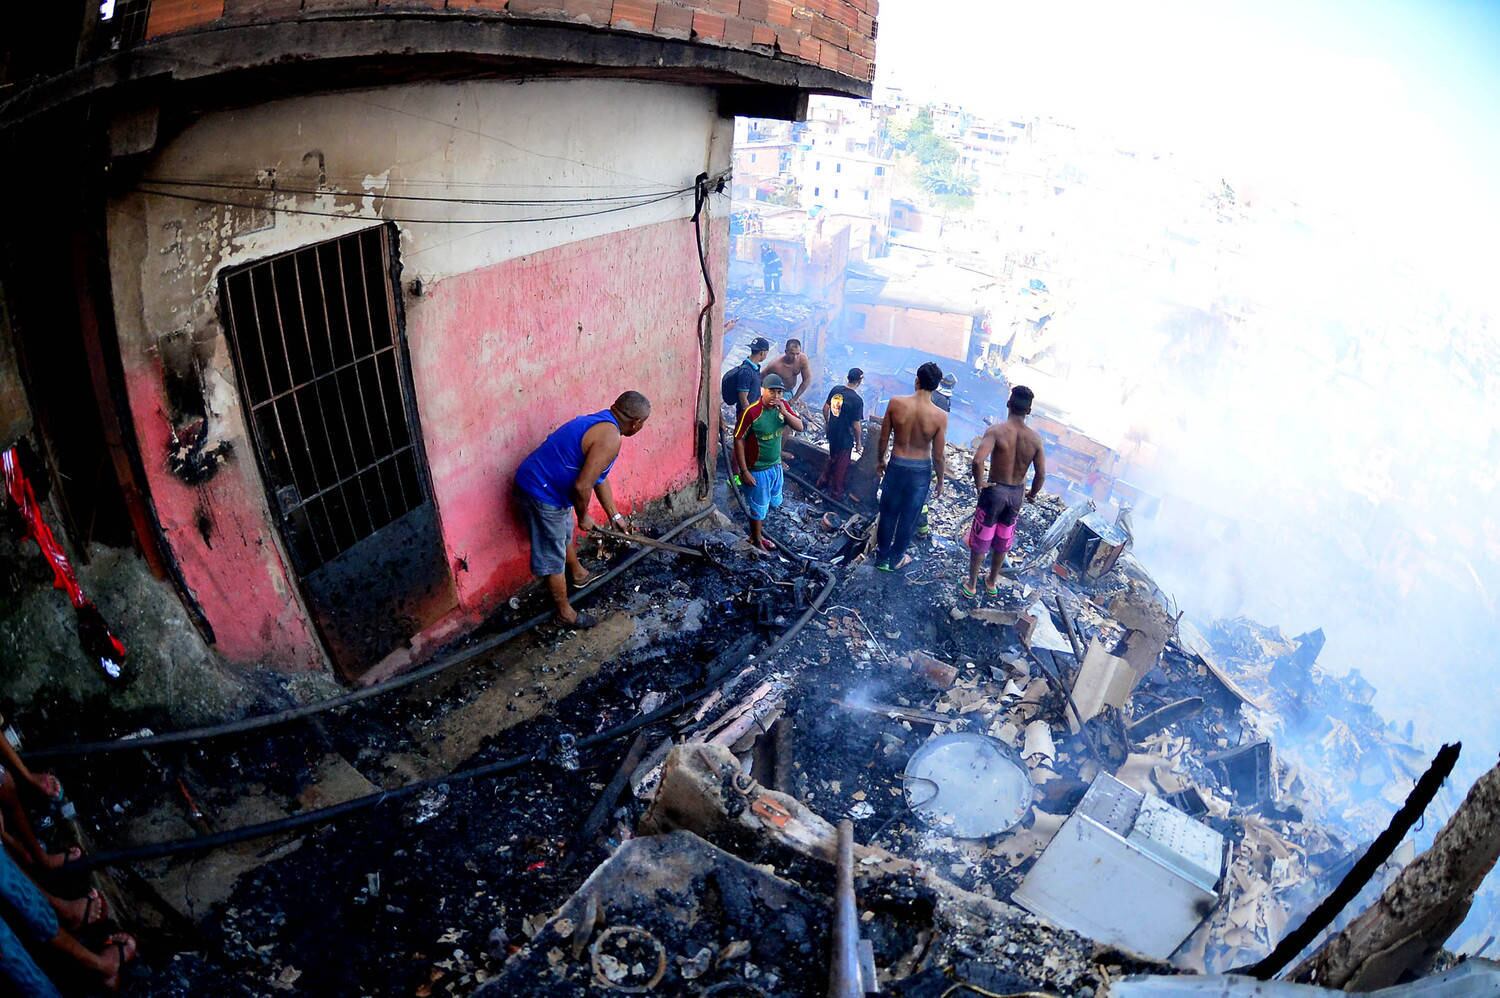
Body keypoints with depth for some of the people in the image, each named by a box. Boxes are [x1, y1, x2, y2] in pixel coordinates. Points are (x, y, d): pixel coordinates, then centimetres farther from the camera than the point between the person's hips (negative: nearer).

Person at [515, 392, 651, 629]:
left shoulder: (601, 423, 8)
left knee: (565, 534, 32)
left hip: (547, 485, 10)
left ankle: (578, 575, 56)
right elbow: (582, 486, -26)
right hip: (543, 493, -10)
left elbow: (599, 477, 19)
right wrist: (583, 516, -6)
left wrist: (614, 515, 24)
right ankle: (564, 613, 24)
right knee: (553, 556, 7)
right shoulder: (610, 438, -23)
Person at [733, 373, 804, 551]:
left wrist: (784, 412, -24)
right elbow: (739, 441, -20)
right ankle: (756, 539, 34)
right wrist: (744, 472, -20)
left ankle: (756, 526, 48)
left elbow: (800, 427, -6)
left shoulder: (782, 406, -6)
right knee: (759, 507, 11)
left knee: (773, 502, 24)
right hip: (758, 469, -6)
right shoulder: (751, 412, -24)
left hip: (776, 466, 6)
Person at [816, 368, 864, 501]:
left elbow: (825, 408, 6)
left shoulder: (836, 389, -6)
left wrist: (827, 422, 23)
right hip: (845, 437, -6)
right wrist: (859, 442, -6)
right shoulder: (857, 400, -24)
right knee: (842, 465, 11)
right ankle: (836, 492, 25)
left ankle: (822, 481, 43)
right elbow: (856, 425, -20)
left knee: (832, 458, 28)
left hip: (832, 432, 6)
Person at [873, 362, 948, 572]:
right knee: (909, 517, 17)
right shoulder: (940, 416, -19)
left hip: (896, 465, 1)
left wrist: (879, 461, 12)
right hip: (921, 470, -1)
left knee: (888, 512, 20)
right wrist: (940, 480, 4)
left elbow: (883, 438, -5)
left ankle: (881, 557, 35)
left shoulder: (896, 403, -16)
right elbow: (938, 456, -12)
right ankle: (896, 559, 33)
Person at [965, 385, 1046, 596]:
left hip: (994, 491, -3)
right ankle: (992, 583, 39)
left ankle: (971, 586, 26)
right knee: (1002, 542, 22)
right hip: (1017, 494, 4)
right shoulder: (1035, 438, -9)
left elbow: (978, 460, -34)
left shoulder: (996, 430, -21)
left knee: (980, 540, 14)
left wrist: (979, 483, -17)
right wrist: (1032, 494, 11)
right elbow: (1041, 474, -7)